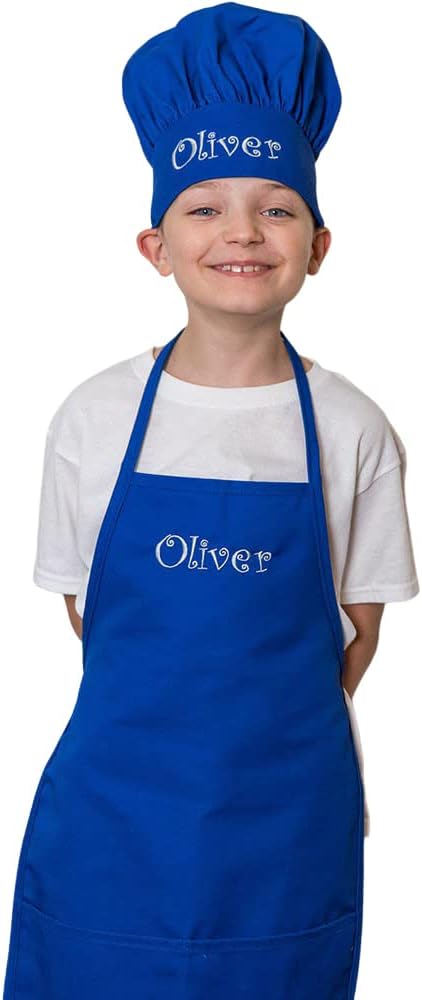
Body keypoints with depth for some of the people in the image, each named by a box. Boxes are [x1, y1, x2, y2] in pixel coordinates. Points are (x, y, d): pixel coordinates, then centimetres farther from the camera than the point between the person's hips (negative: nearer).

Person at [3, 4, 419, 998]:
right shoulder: (96, 416, -5)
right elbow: (84, 610, 3)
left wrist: (271, 730, 0)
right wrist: (164, 715, 1)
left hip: (287, 822, 0)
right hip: (114, 814, 0)